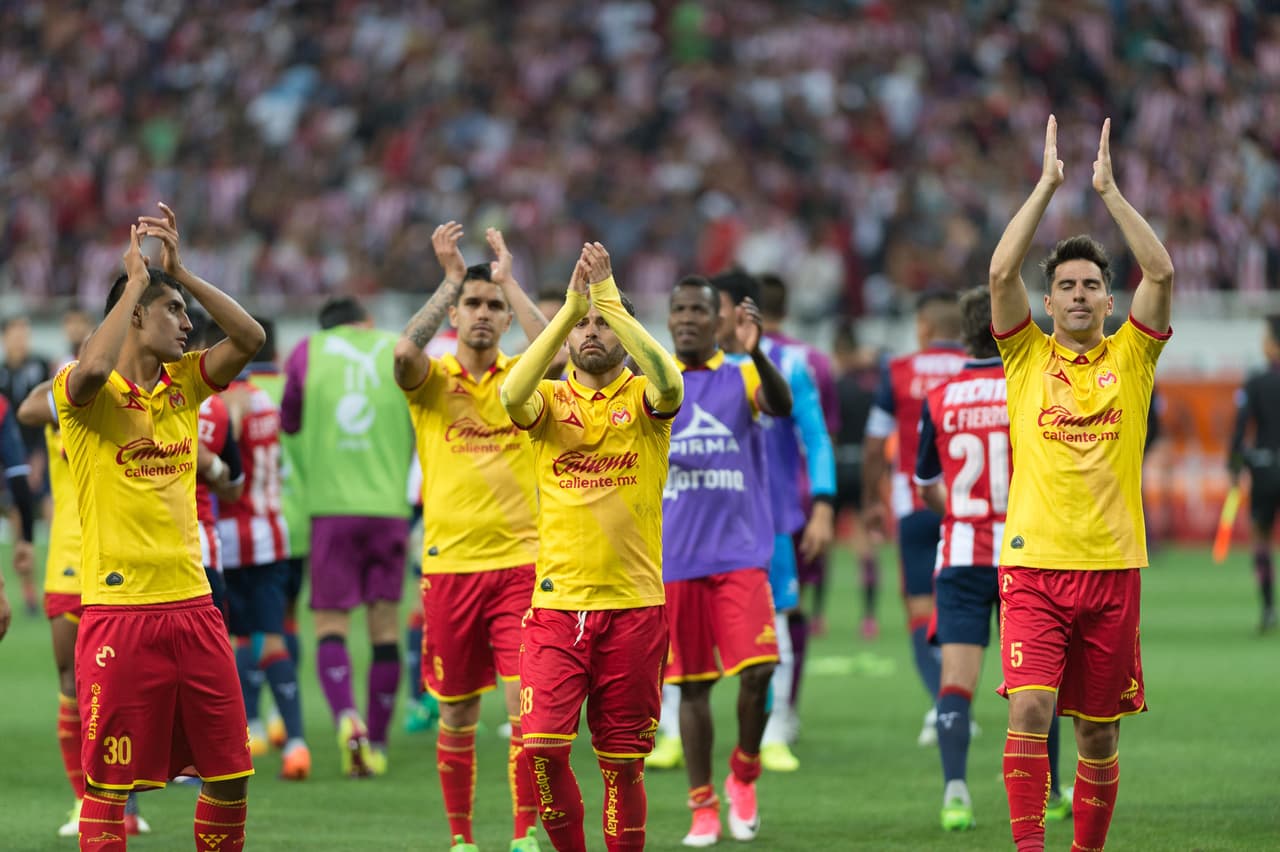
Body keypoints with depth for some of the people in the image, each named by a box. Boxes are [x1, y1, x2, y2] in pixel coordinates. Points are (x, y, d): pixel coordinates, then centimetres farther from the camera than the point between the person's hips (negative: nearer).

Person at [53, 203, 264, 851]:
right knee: (109, 785, -2)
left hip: (191, 604, 6)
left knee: (229, 775, 7)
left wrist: (179, 271, -4)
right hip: (119, 612, -6)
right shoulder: (82, 393, -5)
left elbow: (249, 337, 1)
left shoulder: (183, 385, 12)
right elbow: (93, 369, -28)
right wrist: (138, 279, -17)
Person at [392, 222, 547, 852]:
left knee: (526, 703, -10)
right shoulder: (431, 380, 4)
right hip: (450, 564, 0)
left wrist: (509, 279, -10)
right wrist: (451, 278, -13)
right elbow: (405, 352, -19)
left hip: (519, 561, 0)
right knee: (457, 715, 7)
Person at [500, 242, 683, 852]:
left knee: (623, 765, 4)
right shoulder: (550, 401, 6)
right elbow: (512, 396, -18)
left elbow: (669, 385, -22)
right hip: (557, 602, 0)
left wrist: (611, 301, -22)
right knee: (541, 746, -12)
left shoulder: (641, 398, 3)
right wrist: (570, 309, -22)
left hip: (634, 604, 0)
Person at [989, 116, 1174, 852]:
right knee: (1029, 709, -17)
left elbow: (1161, 272, -5)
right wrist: (1048, 185, -5)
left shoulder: (1129, 358, 8)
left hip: (1112, 566, 1)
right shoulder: (1028, 357, 6)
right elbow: (1002, 272, -6)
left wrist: (1109, 189, -3)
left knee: (1100, 733, 7)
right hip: (1035, 563, -1)